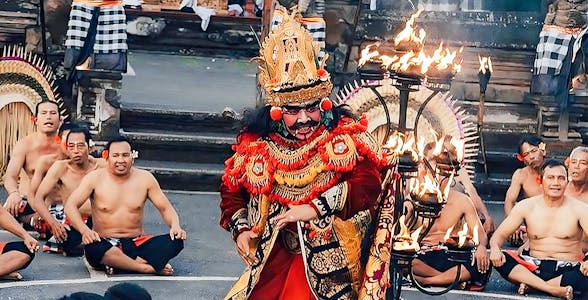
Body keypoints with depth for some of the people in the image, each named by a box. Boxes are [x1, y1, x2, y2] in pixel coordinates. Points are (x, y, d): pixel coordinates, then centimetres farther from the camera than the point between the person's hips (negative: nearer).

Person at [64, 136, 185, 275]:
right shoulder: (95, 178, -2)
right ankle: (148, 268, -29)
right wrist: (84, 230, -28)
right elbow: (70, 205, -8)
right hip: (105, 244, -2)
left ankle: (117, 263, -28)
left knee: (176, 241, -23)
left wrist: (175, 226, -15)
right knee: (92, 248, -39)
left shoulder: (145, 178, 4)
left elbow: (165, 207, 7)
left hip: (136, 244, 2)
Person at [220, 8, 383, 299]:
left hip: (328, 254, -3)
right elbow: (232, 189, 16)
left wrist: (316, 208, -24)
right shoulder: (256, 142, 2)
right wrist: (240, 229, 0)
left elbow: (368, 184, -16)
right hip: (272, 255, 3)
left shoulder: (344, 133, -4)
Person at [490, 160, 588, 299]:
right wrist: (495, 248, -21)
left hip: (568, 269, -2)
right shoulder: (526, 206, 5)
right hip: (535, 266, 2)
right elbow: (500, 234, 4)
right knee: (499, 259, -25)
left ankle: (530, 284, -25)